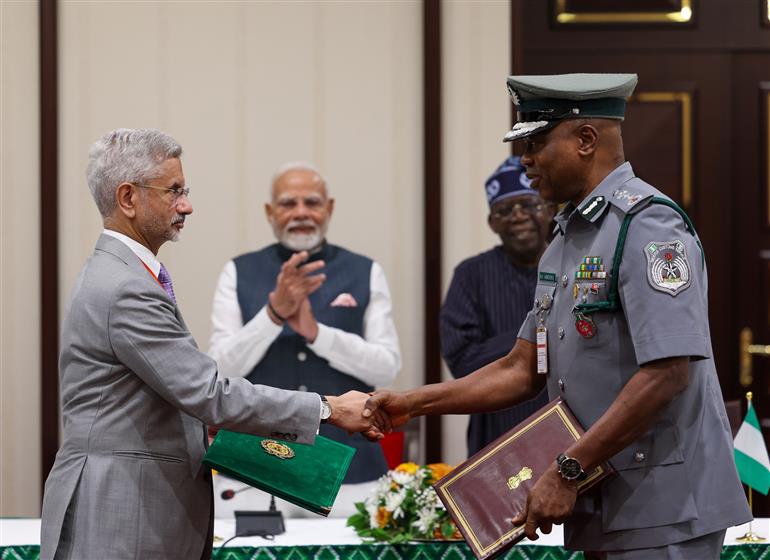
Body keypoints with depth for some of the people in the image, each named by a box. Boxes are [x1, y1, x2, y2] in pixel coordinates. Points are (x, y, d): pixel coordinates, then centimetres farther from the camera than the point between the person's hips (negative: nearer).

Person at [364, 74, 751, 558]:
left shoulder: (647, 227, -13)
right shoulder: (566, 241, 17)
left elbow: (668, 372, -22)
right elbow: (525, 369, 19)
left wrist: (568, 471, -21)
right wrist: (412, 405, 10)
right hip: (602, 508, 9)